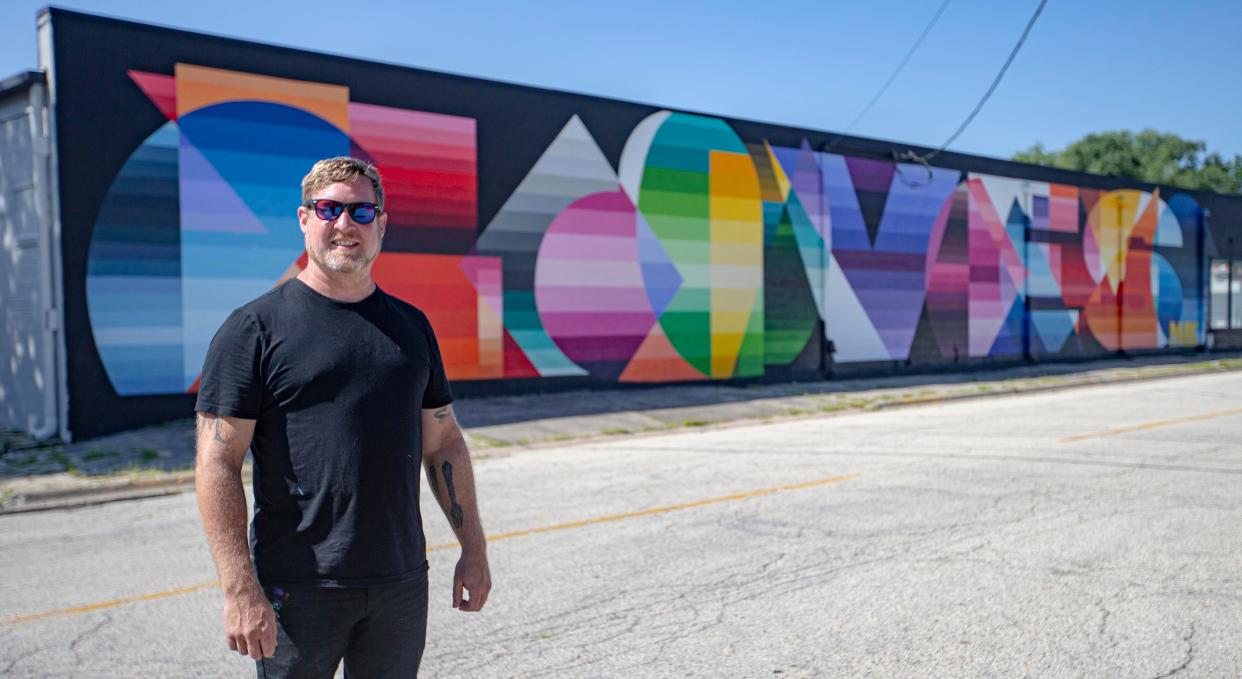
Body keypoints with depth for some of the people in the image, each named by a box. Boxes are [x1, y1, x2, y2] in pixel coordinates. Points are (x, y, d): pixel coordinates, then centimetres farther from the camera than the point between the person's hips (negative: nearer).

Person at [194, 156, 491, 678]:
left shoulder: (411, 326, 9)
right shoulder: (255, 328, -5)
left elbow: (443, 443, 13)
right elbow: (217, 464, -9)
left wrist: (474, 549, 9)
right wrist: (240, 589, -16)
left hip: (402, 583, 4)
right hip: (298, 590, -4)